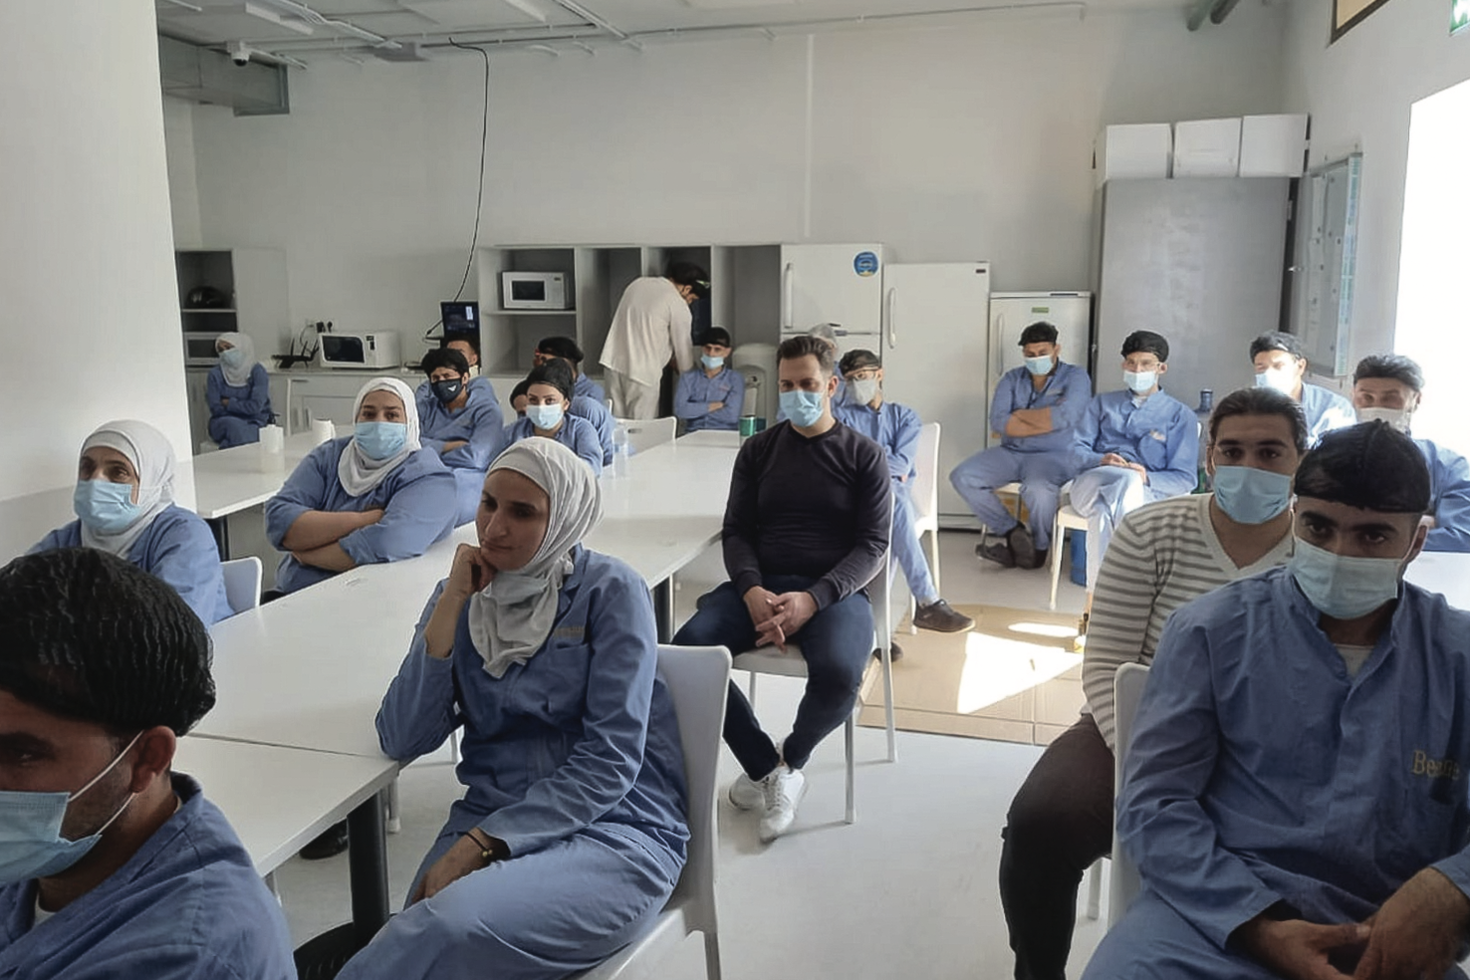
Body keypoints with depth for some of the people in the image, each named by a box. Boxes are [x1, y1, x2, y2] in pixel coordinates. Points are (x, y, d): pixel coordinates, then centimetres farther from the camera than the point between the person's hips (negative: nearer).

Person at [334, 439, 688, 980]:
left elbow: (610, 760, -12)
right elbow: (402, 740, -2)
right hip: (489, 824, 3)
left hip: (613, 829, -3)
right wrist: (450, 606, -9)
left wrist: (476, 845, -18)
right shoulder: (461, 595, 7)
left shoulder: (610, 591, -7)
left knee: (450, 926, -30)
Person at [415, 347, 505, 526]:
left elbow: (476, 457, -13)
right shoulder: (424, 405, 18)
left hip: (466, 481, -3)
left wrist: (433, 449, 0)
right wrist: (447, 447, -7)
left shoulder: (486, 410, 4)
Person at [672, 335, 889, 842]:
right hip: (760, 585, 3)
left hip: (833, 590, -2)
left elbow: (873, 545, -1)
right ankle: (770, 770, -9)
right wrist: (752, 591, -13)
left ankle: (789, 760, 2)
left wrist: (812, 599, -18)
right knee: (687, 647, -26)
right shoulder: (758, 450, 14)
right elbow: (736, 531, 9)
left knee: (839, 674, -34)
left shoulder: (864, 455, 6)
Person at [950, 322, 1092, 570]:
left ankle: (1038, 549, -6)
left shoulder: (1075, 377, 1)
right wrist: (1046, 421, -10)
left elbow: (1065, 417, -18)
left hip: (1054, 456, -5)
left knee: (1037, 490, -38)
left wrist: (1021, 415, -5)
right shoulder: (1012, 378, 11)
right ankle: (1014, 532, -7)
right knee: (962, 477, -16)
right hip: (1010, 452, 5)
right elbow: (998, 422, -4)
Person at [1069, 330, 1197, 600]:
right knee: (1128, 479, -37)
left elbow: (1184, 478, 5)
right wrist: (1101, 460, -14)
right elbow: (1076, 449, 11)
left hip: (1147, 494, -1)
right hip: (1092, 484, 1)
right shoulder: (1102, 403, 24)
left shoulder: (1180, 415, 16)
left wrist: (1147, 478, -17)